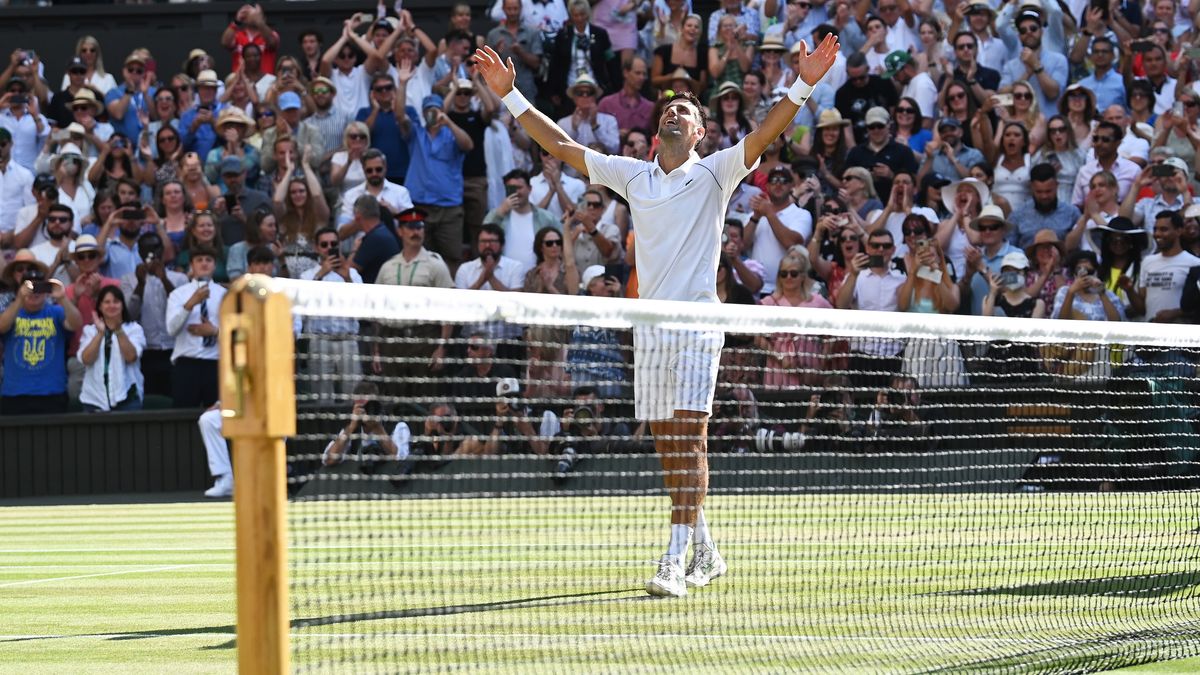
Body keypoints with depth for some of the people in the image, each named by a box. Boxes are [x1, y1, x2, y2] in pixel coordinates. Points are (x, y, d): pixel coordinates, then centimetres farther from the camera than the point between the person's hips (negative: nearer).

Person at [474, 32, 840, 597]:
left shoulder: (714, 173, 3)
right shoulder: (632, 175, 14)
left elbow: (764, 134, -11)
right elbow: (560, 145, 17)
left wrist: (803, 86, -25)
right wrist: (509, 94, 13)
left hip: (698, 326, -5)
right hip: (648, 328, 5)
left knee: (688, 441, -13)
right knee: (667, 449, 9)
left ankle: (675, 562, -19)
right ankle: (704, 553, 22)